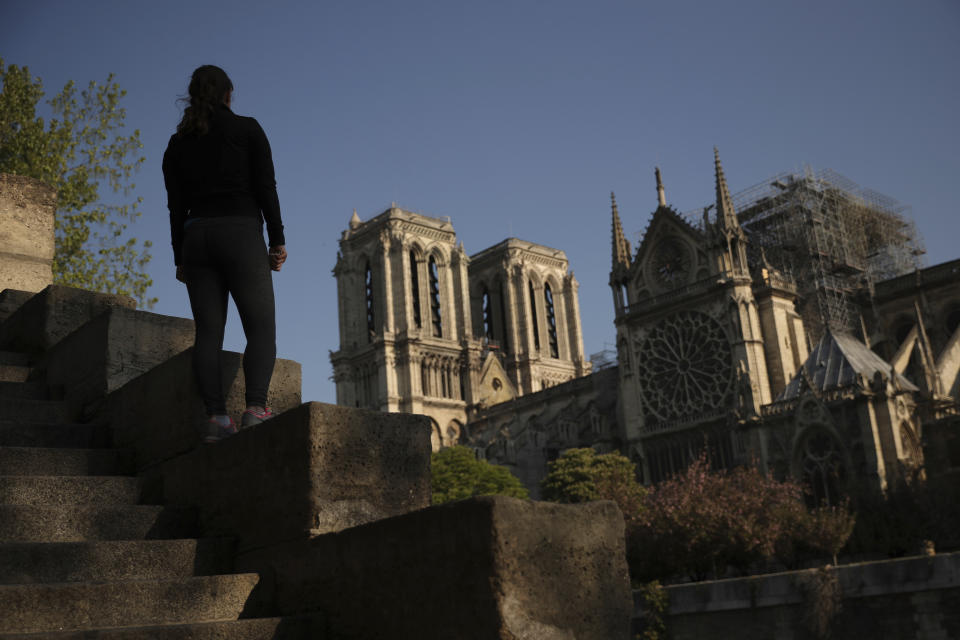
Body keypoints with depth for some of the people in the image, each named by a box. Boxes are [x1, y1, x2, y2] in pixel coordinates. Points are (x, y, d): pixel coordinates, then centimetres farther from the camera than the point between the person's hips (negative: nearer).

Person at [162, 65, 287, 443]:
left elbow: (176, 206, 11)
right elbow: (266, 188, -2)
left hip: (195, 238, 4)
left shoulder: (177, 143, 15)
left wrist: (180, 259, 13)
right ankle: (255, 408, -23)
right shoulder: (247, 129, 5)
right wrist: (277, 240, 0)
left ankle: (215, 417, -8)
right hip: (241, 233, -3)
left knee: (208, 331, 2)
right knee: (261, 328, -4)